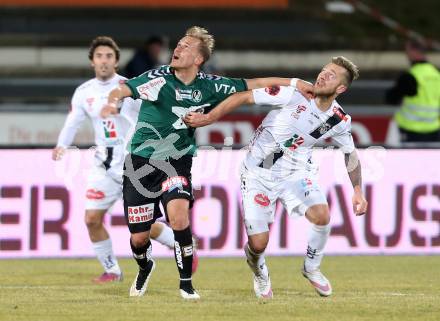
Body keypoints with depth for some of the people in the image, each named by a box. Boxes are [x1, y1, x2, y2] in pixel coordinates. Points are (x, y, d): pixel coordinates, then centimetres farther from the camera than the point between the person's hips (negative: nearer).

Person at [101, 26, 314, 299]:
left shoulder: (208, 86, -2)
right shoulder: (158, 78, -12)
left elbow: (253, 84, 7)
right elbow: (124, 89, -26)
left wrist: (293, 82, 6)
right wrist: (113, 100, -49)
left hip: (177, 163, 1)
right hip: (142, 163, -1)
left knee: (178, 215, -27)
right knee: (139, 237, 0)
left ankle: (186, 282, -8)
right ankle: (145, 268, 38)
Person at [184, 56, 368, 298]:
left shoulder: (340, 121, -7)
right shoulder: (294, 94, -21)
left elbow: (350, 154, 12)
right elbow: (243, 97, -17)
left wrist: (358, 191, 6)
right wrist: (207, 119, -21)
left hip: (296, 173, 3)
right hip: (259, 173, -3)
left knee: (321, 215, -25)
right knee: (258, 244, -10)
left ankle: (312, 268, 5)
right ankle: (259, 272, 30)